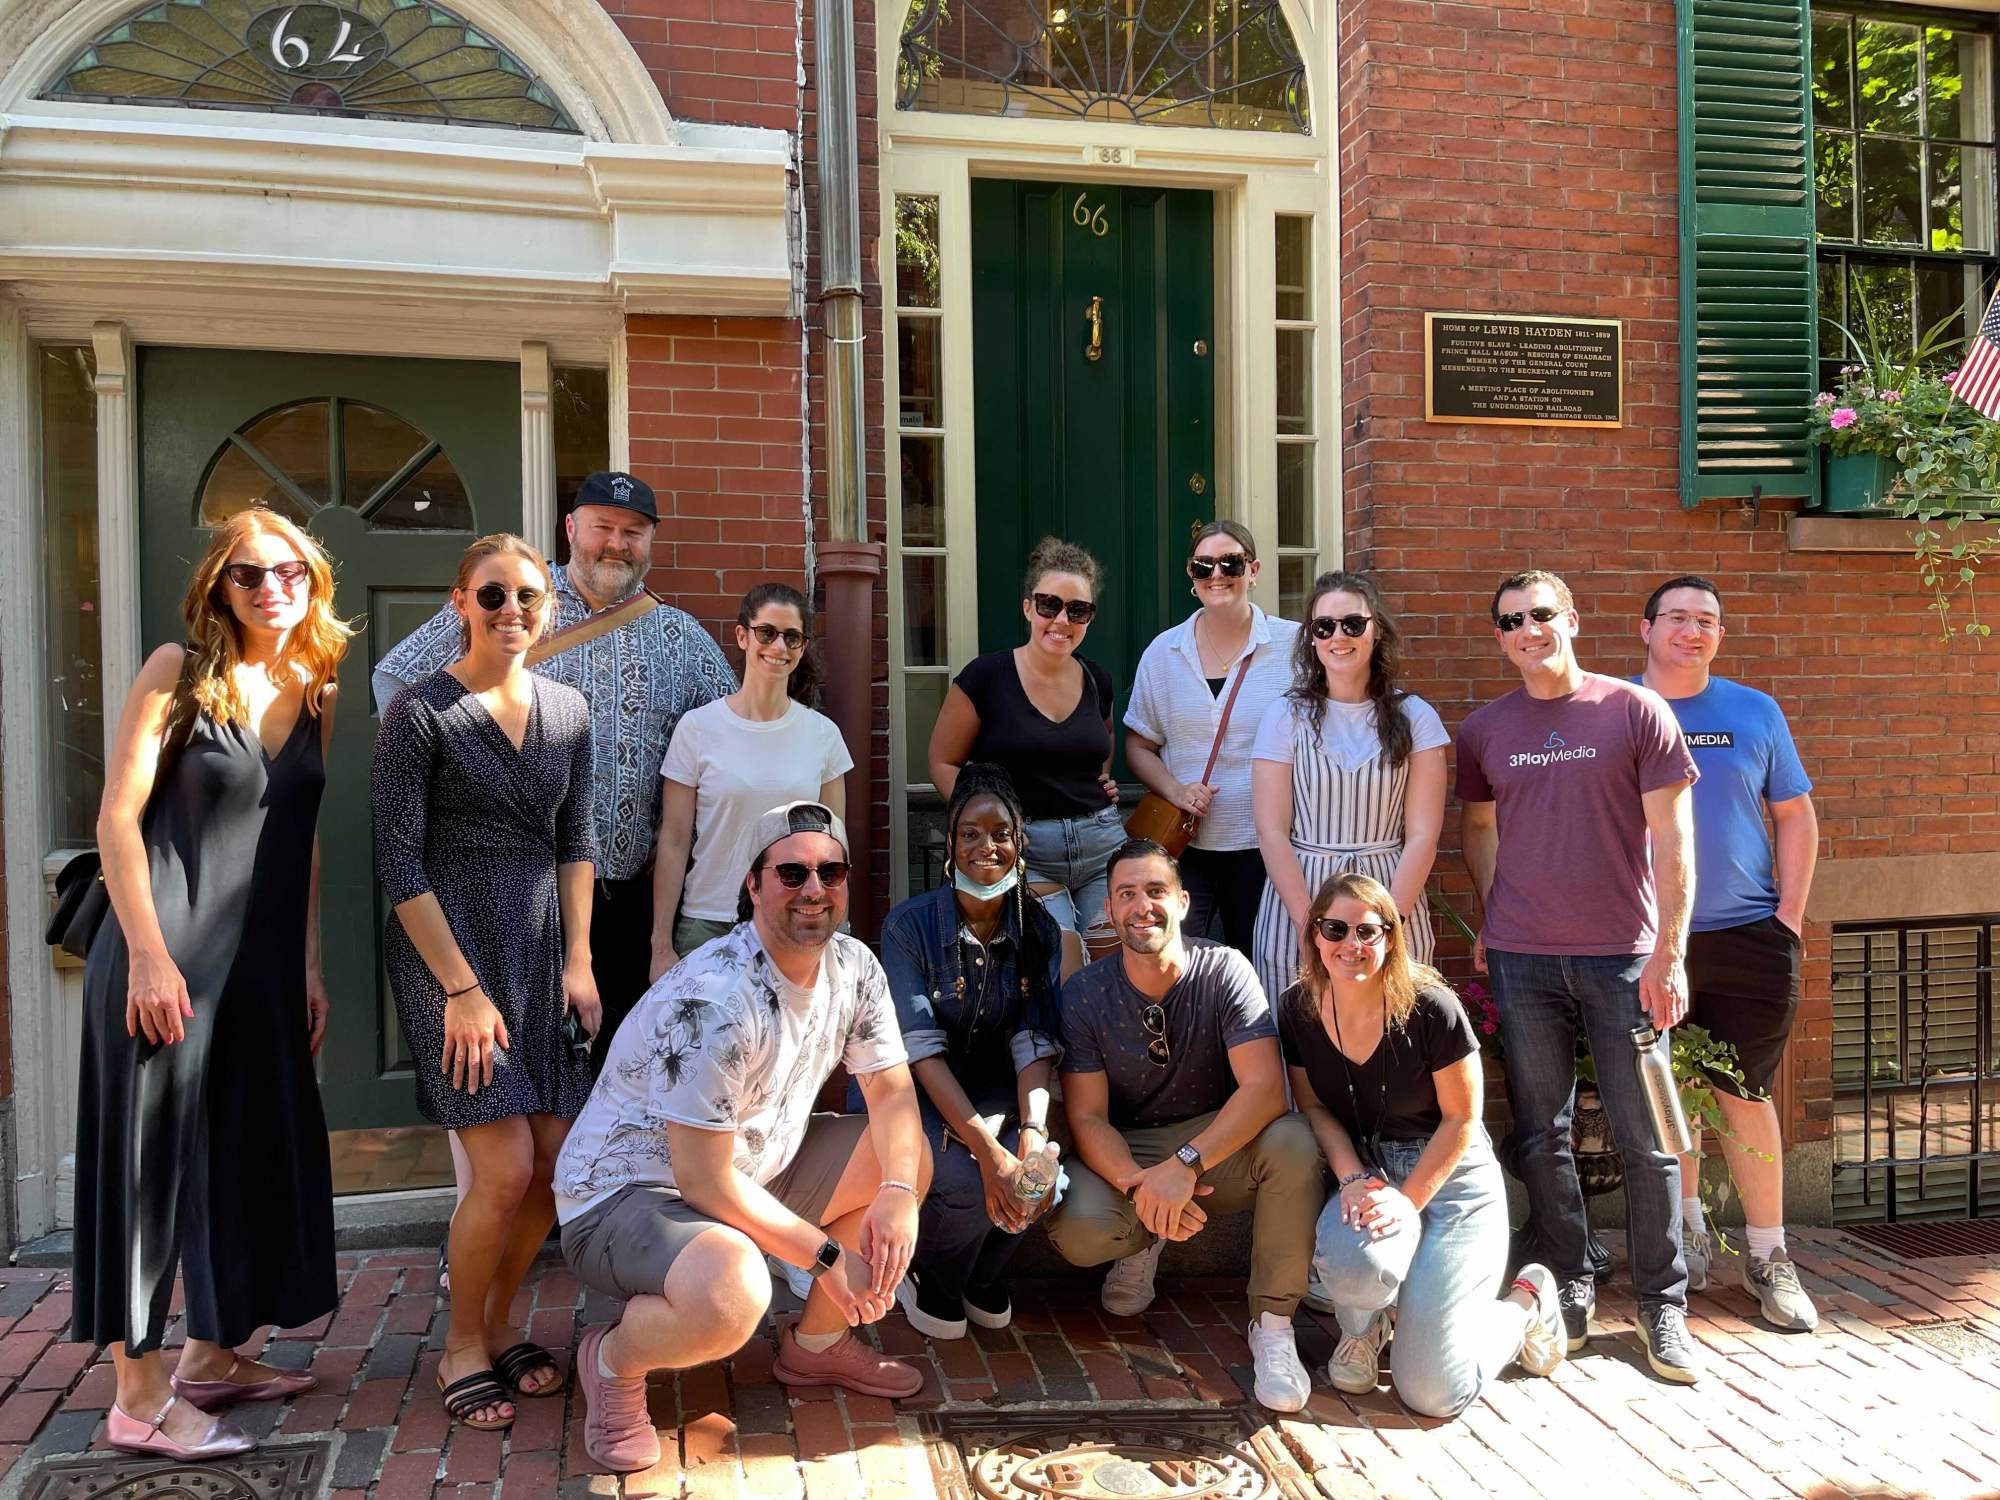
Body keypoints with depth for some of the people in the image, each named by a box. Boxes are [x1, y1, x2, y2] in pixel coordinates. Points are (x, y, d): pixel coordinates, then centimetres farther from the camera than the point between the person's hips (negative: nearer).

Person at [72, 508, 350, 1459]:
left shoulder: (315, 692, 10)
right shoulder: (178, 671, -6)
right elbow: (117, 818, -10)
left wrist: (309, 967, 11)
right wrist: (148, 954, -16)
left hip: (264, 960, 6)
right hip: (168, 952, -6)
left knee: (257, 1153, 12)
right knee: (151, 1156, 1)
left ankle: (213, 1355, 30)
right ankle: (139, 1397, 12)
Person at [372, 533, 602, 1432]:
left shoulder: (566, 712, 9)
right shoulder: (421, 713, -8)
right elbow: (400, 862, -10)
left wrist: (578, 961, 6)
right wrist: (462, 988, -12)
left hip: (540, 952, 6)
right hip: (448, 950, -5)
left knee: (556, 1158, 3)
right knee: (506, 1167, -9)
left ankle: (499, 1323, 26)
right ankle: (461, 1347, 15)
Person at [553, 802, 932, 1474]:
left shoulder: (853, 967, -5)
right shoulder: (714, 998, -30)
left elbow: (892, 1092, 1)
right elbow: (703, 1178, -27)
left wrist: (897, 1193, -19)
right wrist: (827, 1256, -21)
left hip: (753, 1171, 9)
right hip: (623, 1194, -8)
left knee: (910, 1154, 3)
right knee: (730, 1295, -37)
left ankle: (817, 1343, 19)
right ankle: (613, 1361, -2)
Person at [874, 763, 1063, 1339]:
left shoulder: (1038, 930, -2)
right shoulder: (910, 925, -15)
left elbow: (1035, 1043, -9)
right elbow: (921, 1048, -22)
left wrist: (1032, 1130, -29)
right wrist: (988, 1150, -32)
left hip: (993, 1092, 4)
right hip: (914, 1096, -4)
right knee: (968, 1180, -31)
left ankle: (981, 1274, 9)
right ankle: (925, 1272, 5)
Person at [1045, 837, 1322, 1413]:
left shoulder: (1224, 970, -14)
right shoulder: (1084, 995, -10)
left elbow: (1264, 1088, -24)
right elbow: (1087, 1118, -11)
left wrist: (1186, 1163, -37)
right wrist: (1138, 1184, -31)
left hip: (1218, 1144, 0)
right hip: (1124, 1156, 1)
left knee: (1293, 1141, -32)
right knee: (1077, 1230, -30)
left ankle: (1273, 1323, -13)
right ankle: (1141, 1245, 10)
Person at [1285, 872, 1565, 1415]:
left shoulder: (1432, 1009, -19)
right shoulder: (1298, 1010, -7)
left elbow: (1461, 1118, -11)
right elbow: (1314, 1107, 2)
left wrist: (1406, 1201, -17)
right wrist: (1352, 1180, -15)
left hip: (1451, 1179, -3)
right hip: (1367, 1171, 3)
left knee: (1431, 1392, -11)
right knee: (1351, 1260, -36)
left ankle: (1525, 1302, 22)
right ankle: (1362, 1327, 5)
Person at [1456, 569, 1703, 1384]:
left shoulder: (1636, 712, -1)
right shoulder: (1482, 730, 7)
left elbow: (1673, 841, -2)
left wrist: (1668, 953, -7)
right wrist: (1492, 924, 8)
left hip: (1622, 954, -2)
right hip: (1521, 959, 2)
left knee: (1645, 1140, 4)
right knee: (1542, 1136, 8)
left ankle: (1663, 1307, 19)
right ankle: (1568, 1294, 23)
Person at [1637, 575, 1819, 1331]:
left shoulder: (1755, 712, 6)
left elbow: (1796, 817, 8)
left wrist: (1789, 919, 0)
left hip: (1747, 936, 1)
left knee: (1745, 1094, 4)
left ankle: (1768, 1255, 16)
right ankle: (1688, 1231, 26)